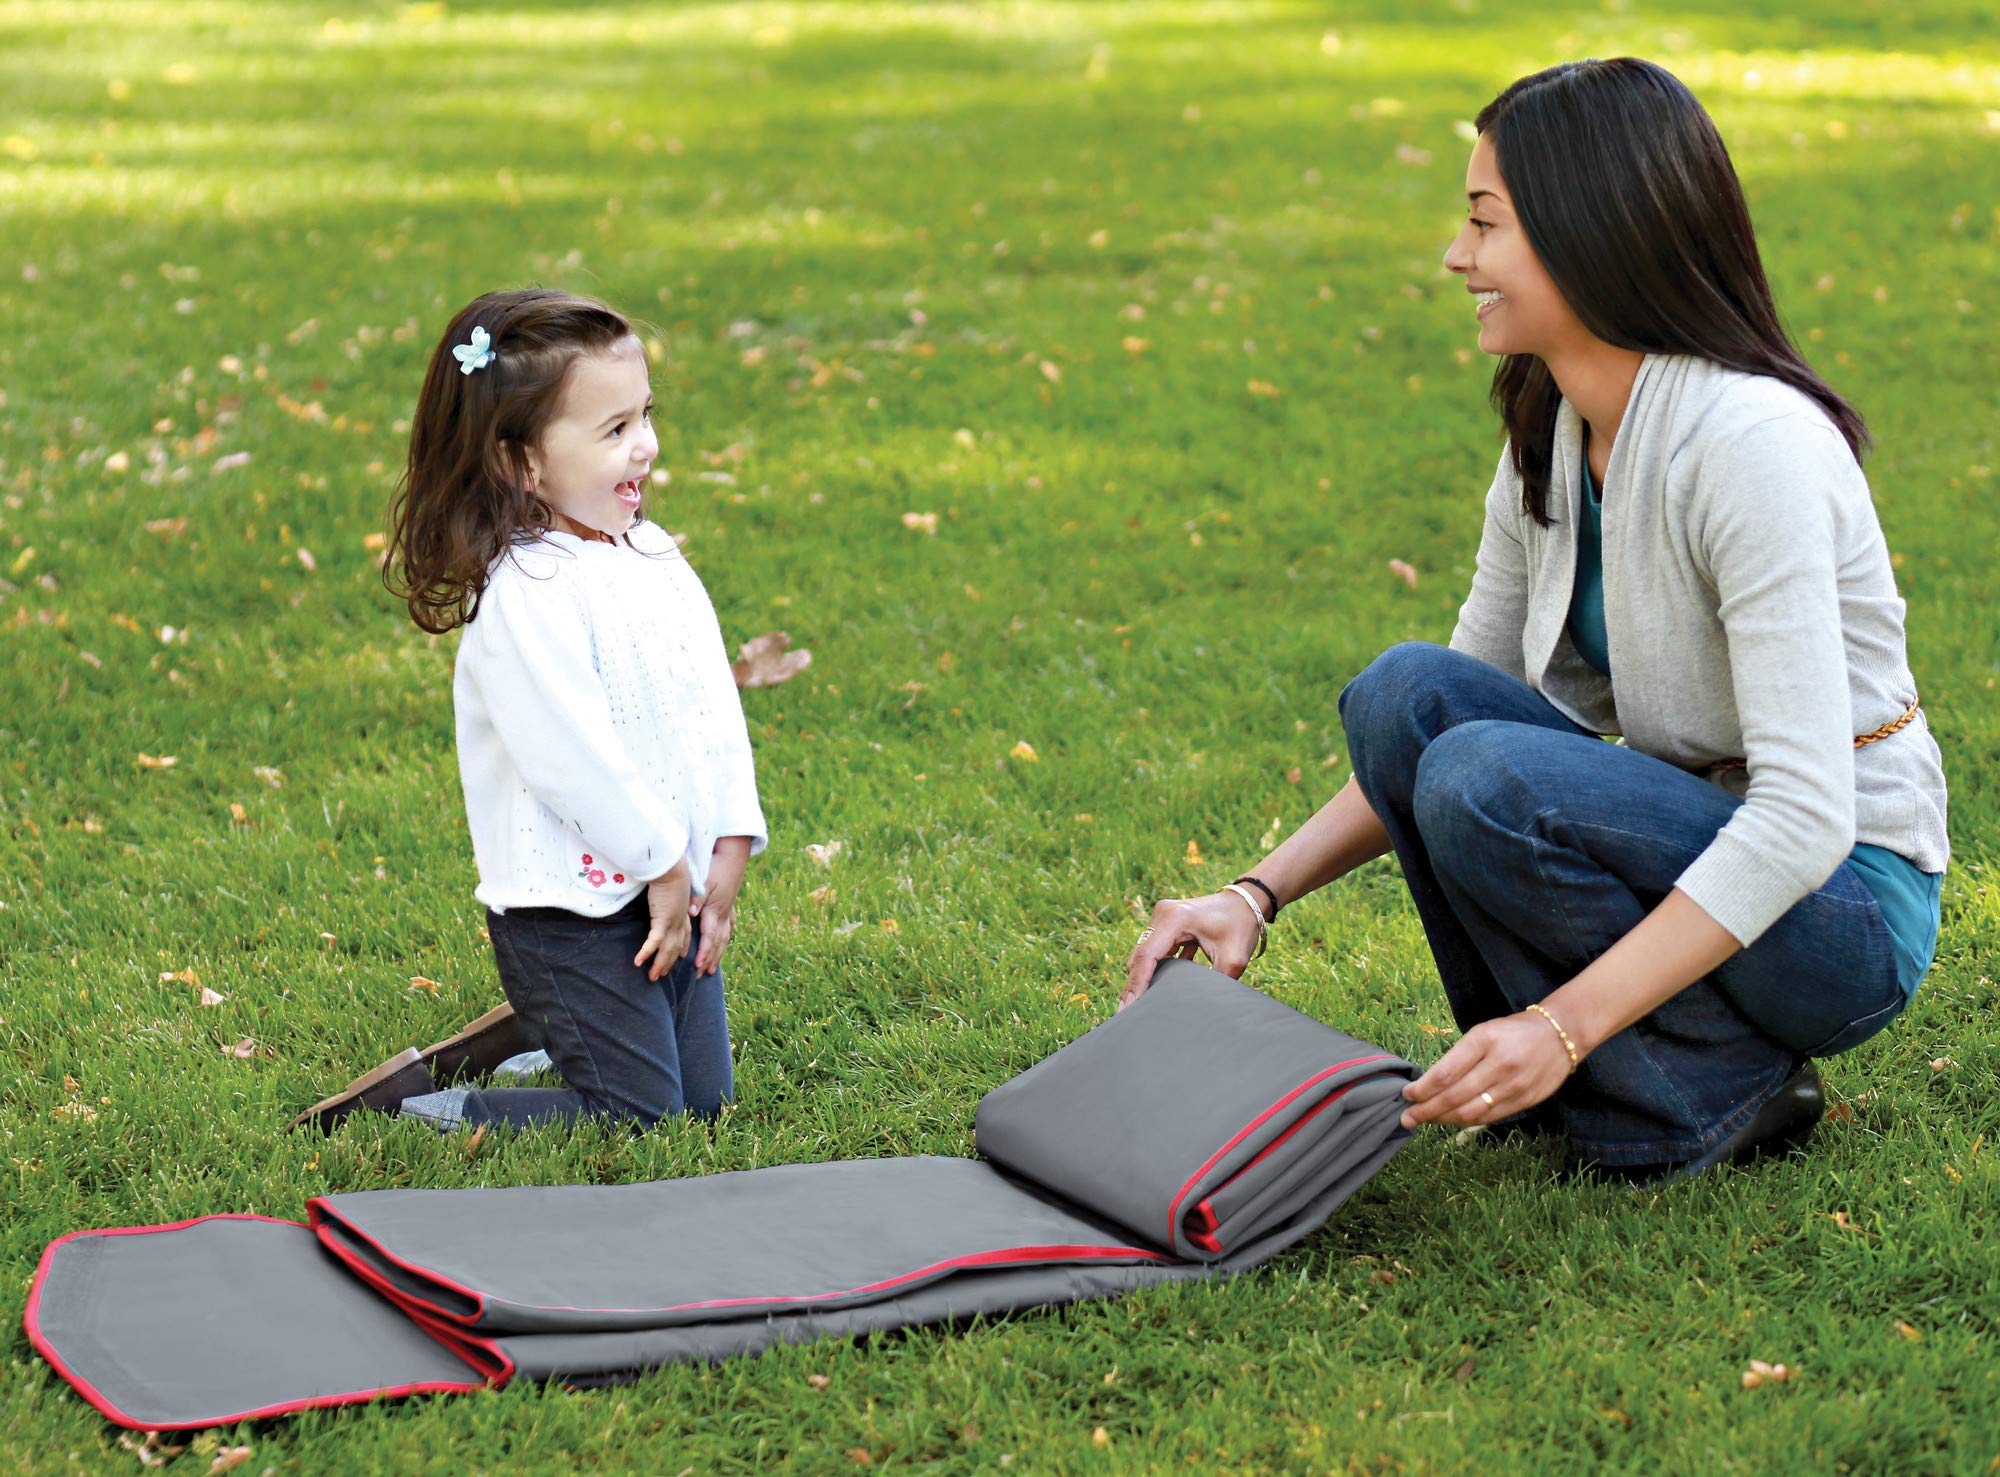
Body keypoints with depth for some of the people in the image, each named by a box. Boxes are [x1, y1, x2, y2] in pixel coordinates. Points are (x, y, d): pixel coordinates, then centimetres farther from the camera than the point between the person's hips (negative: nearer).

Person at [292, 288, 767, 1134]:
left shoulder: (654, 558, 7)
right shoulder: (525, 595, -22)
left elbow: (714, 705, 9)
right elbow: (574, 760, -25)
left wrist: (729, 848, 1)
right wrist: (665, 865, -16)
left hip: (675, 888, 9)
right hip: (567, 912, -8)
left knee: (705, 1102, 15)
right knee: (636, 1120, -5)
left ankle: (530, 1029, 34)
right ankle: (405, 1106, 6)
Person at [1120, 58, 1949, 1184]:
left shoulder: (1750, 441, -25)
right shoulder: (1549, 440, 1)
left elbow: (1805, 814, -30)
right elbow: (1438, 729, 8)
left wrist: (1563, 1025, -35)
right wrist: (1257, 897, -6)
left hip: (1846, 911, -7)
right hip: (1691, 860, 7)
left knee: (1488, 781, -28)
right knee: (1405, 693, -14)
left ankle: (1718, 1092, -8)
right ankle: (1541, 1083, -2)